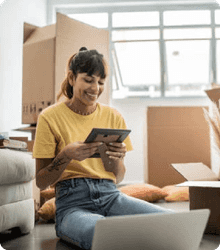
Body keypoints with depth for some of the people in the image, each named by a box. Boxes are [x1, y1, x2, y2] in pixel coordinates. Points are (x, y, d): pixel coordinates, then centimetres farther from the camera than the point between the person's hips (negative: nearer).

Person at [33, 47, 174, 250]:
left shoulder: (113, 116, 12)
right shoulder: (50, 117, 0)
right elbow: (41, 182, 1)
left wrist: (117, 159, -7)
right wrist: (66, 155, -17)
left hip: (111, 196, 5)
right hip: (73, 203, -5)